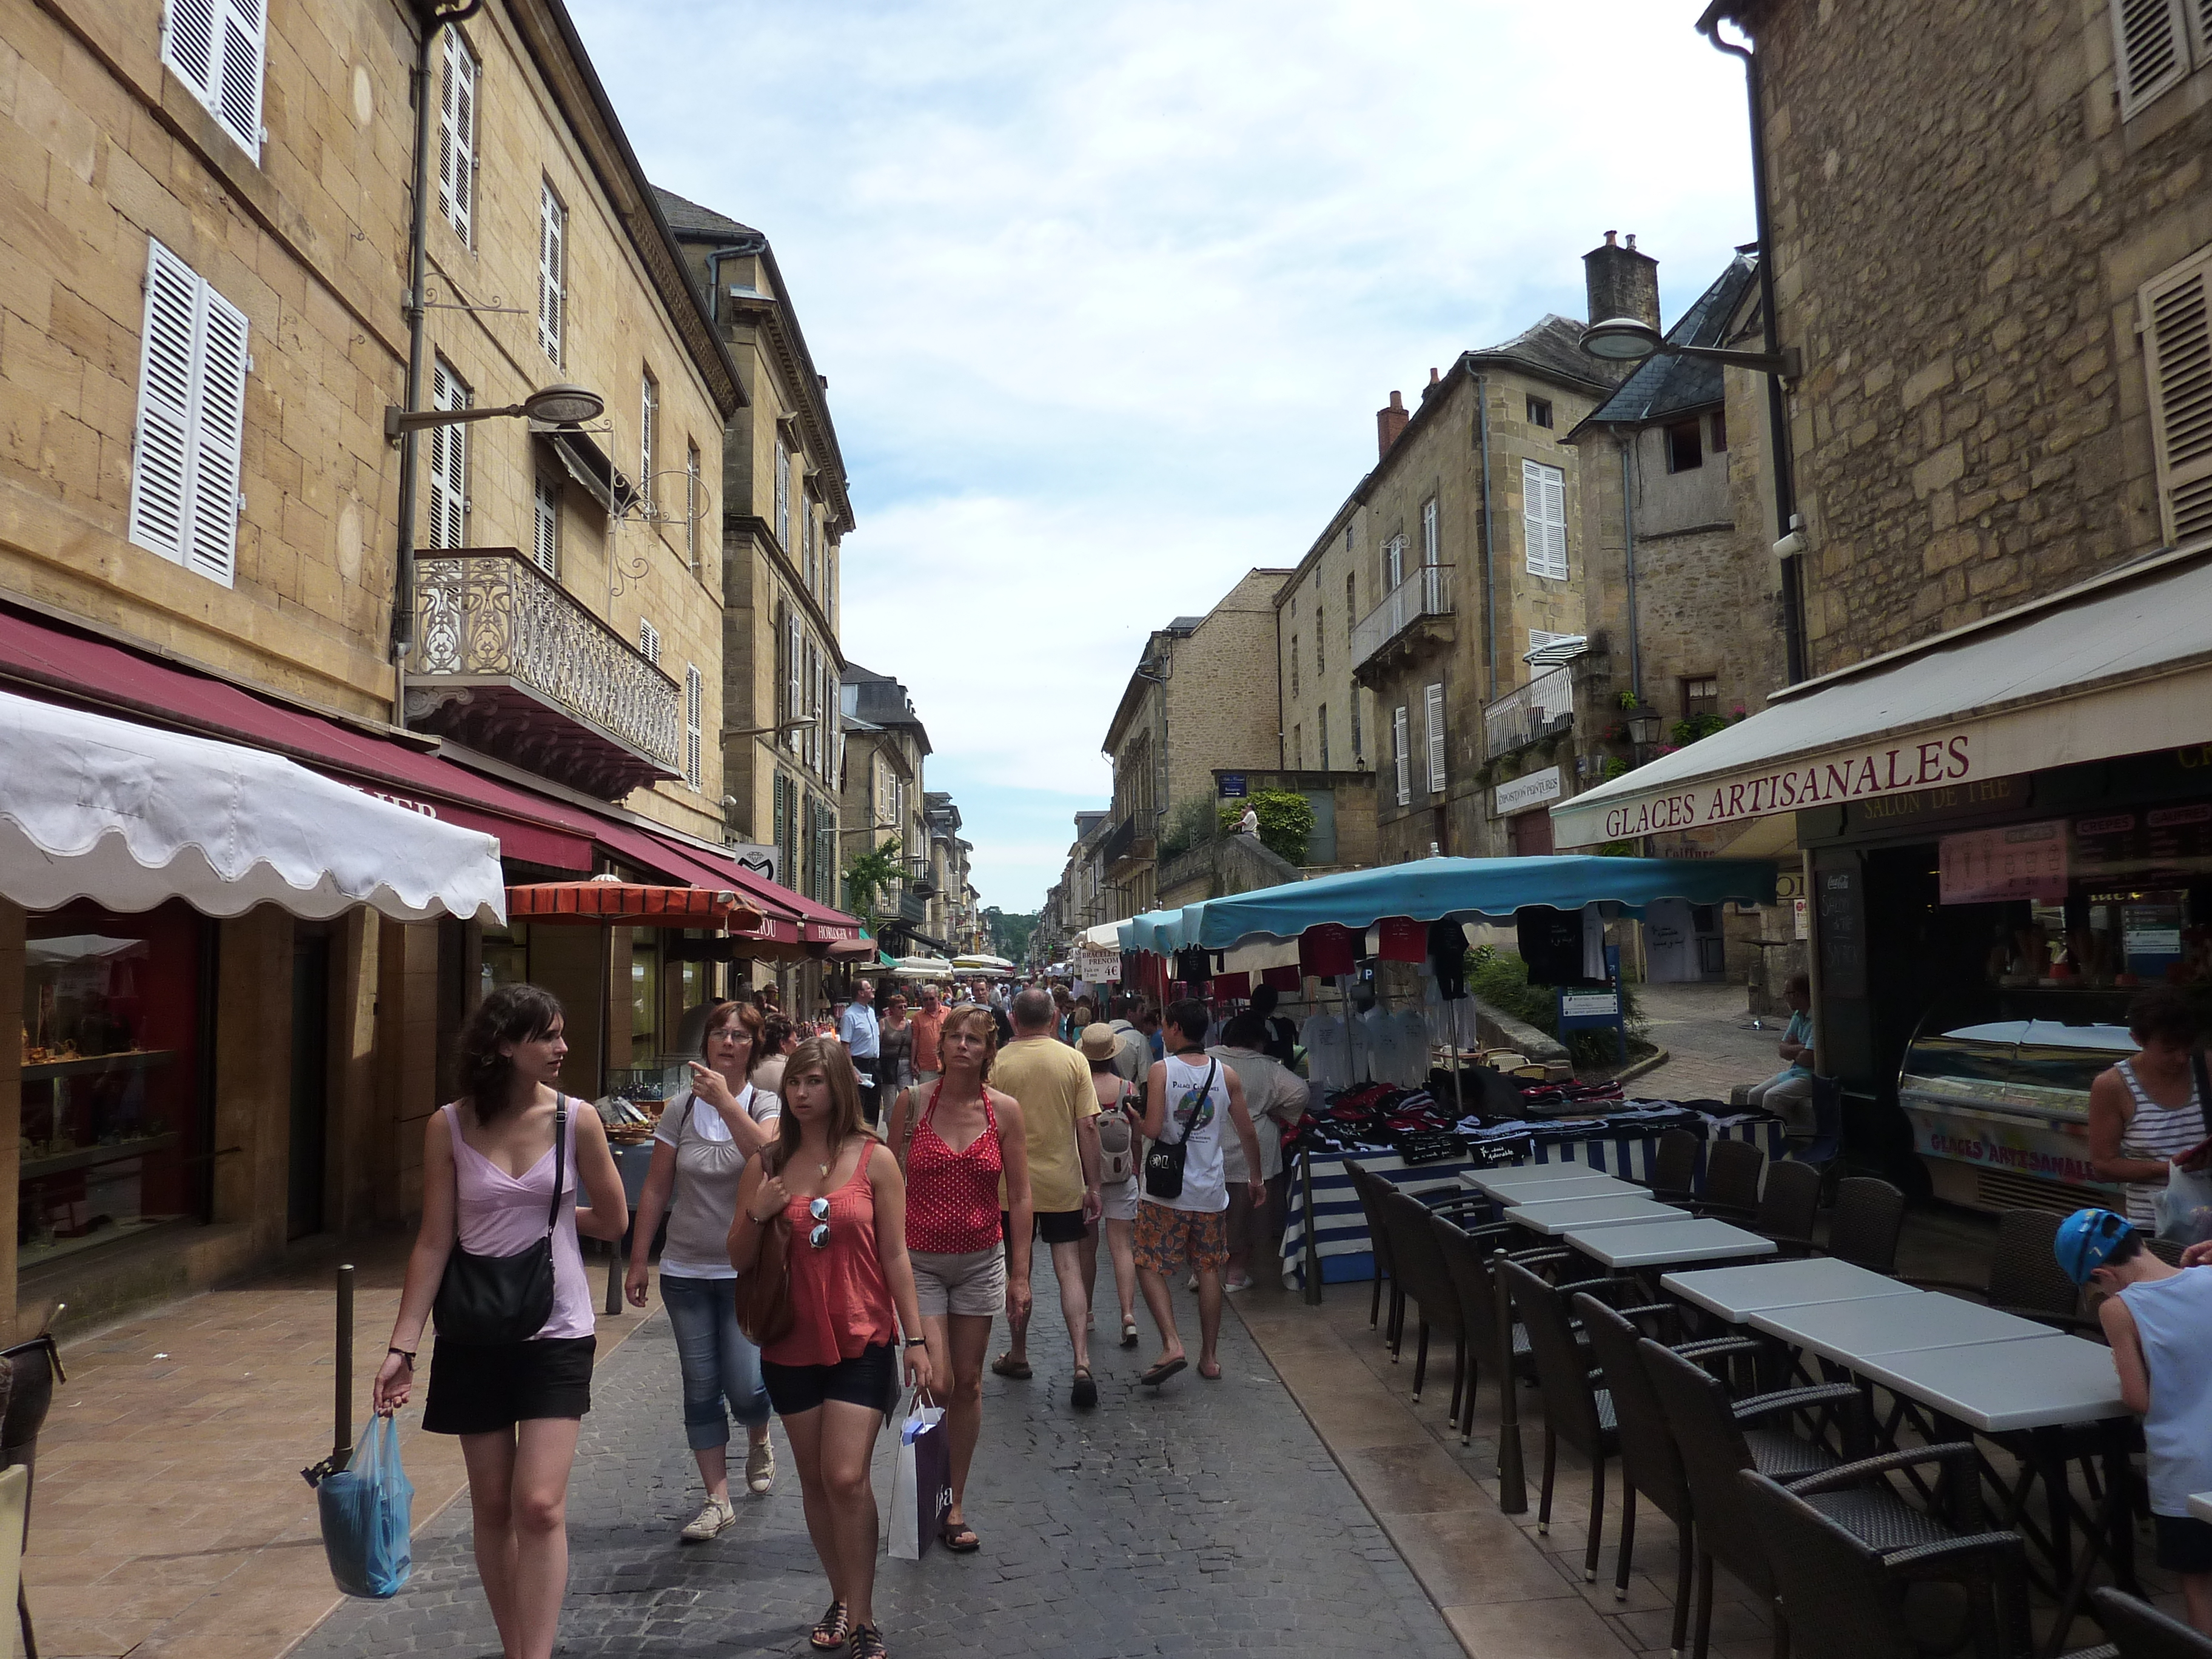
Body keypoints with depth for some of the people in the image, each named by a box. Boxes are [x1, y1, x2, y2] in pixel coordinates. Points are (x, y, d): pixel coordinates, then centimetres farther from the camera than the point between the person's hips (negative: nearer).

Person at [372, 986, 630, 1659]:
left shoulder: (576, 1119, -9)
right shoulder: (449, 1127, -7)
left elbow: (613, 1221, 2)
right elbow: (434, 1242, -5)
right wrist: (401, 1347, -8)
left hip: (556, 1333, -1)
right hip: (475, 1336, 2)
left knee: (539, 1506, -9)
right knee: (491, 1506, 13)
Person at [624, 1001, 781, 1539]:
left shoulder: (766, 1106, -5)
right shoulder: (680, 1109, 1)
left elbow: (768, 1156, -27)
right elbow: (656, 1189, 5)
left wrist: (725, 1100, -32)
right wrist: (638, 1261, 5)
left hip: (747, 1270, -2)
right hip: (686, 1270, 3)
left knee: (744, 1385, -6)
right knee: (701, 1389, 6)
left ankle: (759, 1440, 29)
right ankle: (717, 1500, 19)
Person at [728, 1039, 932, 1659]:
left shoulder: (874, 1159, -6)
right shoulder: (766, 1165, 1)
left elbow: (894, 1255, -2)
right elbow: (739, 1260, 7)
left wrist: (916, 1338, -3)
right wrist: (756, 1214, -13)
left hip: (861, 1340, -3)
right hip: (792, 1344, 3)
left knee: (847, 1477, -11)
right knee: (815, 1479, 13)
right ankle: (841, 1597, 31)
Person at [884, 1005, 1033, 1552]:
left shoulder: (1005, 1110, -4)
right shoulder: (912, 1102, -7)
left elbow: (1019, 1195, 1)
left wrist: (1020, 1273, 0)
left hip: (980, 1260, 2)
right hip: (920, 1260, -1)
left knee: (968, 1384, 10)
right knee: (935, 1380, -10)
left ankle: (956, 1505, 27)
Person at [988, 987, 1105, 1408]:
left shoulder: (998, 1063, -7)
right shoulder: (1074, 1060, -5)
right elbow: (1087, 1128, -6)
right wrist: (1093, 1185, 1)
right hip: (1063, 1183, 0)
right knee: (1069, 1268, 4)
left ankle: (1018, 1355, 27)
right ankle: (1082, 1363, -7)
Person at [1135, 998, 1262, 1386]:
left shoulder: (1162, 1070, -10)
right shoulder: (1226, 1075, 1)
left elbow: (1152, 1130, -17)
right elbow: (1248, 1134, 6)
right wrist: (1256, 1178, 19)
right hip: (1211, 1193, 4)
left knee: (1150, 1268, 7)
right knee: (1209, 1272, 14)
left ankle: (1171, 1345, -8)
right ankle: (1209, 1357, 19)